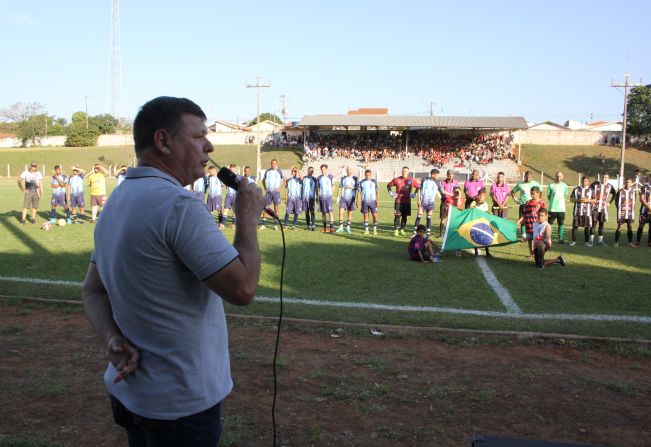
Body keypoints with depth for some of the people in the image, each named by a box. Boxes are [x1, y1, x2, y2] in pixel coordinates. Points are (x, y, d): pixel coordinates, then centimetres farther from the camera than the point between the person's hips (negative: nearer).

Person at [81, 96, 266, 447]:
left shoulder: (116, 203, 5)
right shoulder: (178, 205, -24)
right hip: (181, 401, -8)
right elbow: (242, 289, -25)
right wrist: (248, 216, -11)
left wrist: (114, 341, -8)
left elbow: (93, 291, 8)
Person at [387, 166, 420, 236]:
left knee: (404, 216, 8)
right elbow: (389, 185, 13)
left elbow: (418, 187, 13)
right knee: (397, 216, -7)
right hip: (398, 201, -2)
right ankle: (396, 230, -4)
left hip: (407, 201, 2)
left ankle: (402, 230, 20)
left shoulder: (412, 180, 1)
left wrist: (415, 194, 4)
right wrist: (391, 193, 5)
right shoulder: (397, 180, 0)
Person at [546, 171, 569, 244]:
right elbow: (548, 196, 7)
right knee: (550, 223, -1)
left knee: (561, 224, 5)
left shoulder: (565, 185, 5)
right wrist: (553, 202, 2)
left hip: (561, 208, 2)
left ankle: (560, 239, 14)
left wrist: (559, 201, 9)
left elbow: (565, 195, 17)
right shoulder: (551, 185, -1)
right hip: (552, 208, -2)